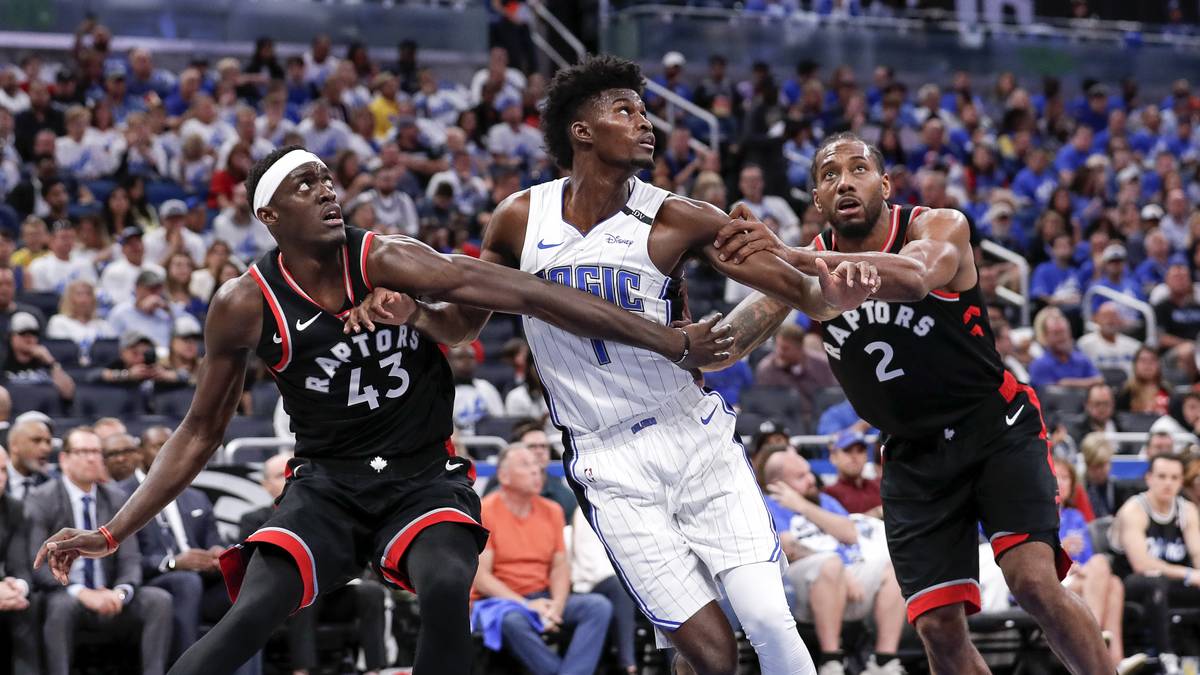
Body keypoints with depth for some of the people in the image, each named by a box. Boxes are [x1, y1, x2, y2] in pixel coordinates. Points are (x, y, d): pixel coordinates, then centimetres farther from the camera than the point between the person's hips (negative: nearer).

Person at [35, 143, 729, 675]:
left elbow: (525, 295, -19)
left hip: (425, 477, 0)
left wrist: (670, 343, -24)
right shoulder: (246, 306, -6)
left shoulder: (386, 261, -12)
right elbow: (202, 432, 6)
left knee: (447, 587, -33)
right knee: (251, 614, -26)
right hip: (326, 483, 0)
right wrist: (112, 534, 0)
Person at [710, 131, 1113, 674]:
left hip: (996, 426, -4)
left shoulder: (939, 226, -15)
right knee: (938, 627, -6)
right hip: (913, 455, 4)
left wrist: (795, 259, -54)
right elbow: (734, 338, -13)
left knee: (1035, 581, -23)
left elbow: (915, 278, -39)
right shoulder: (811, 261, -1)